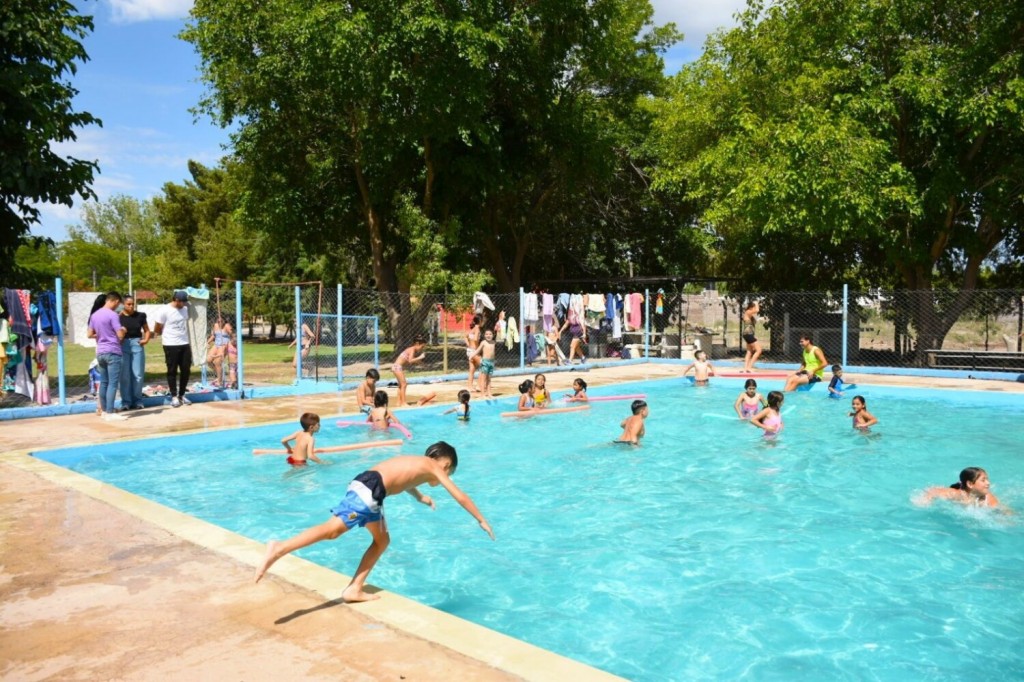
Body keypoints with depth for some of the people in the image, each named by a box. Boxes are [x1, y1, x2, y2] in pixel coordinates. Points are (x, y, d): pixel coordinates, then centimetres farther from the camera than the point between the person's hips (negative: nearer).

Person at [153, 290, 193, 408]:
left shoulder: (184, 309, 8)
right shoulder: (164, 311, -11)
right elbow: (157, 330, -4)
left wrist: (189, 342, 14)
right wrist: (168, 335, 11)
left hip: (185, 344, 6)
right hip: (171, 345, -6)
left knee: (186, 370, 7)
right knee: (172, 371, 3)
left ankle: (182, 395, 19)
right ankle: (174, 397, 10)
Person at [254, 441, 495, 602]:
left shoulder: (416, 462, 31)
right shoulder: (434, 467, 11)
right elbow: (461, 497, 12)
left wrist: (420, 497, 73)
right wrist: (482, 520, 23)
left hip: (365, 487, 9)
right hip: (369, 489, -9)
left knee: (382, 540, 17)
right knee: (332, 529, -17)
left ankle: (355, 589, 14)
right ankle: (279, 549, -26)